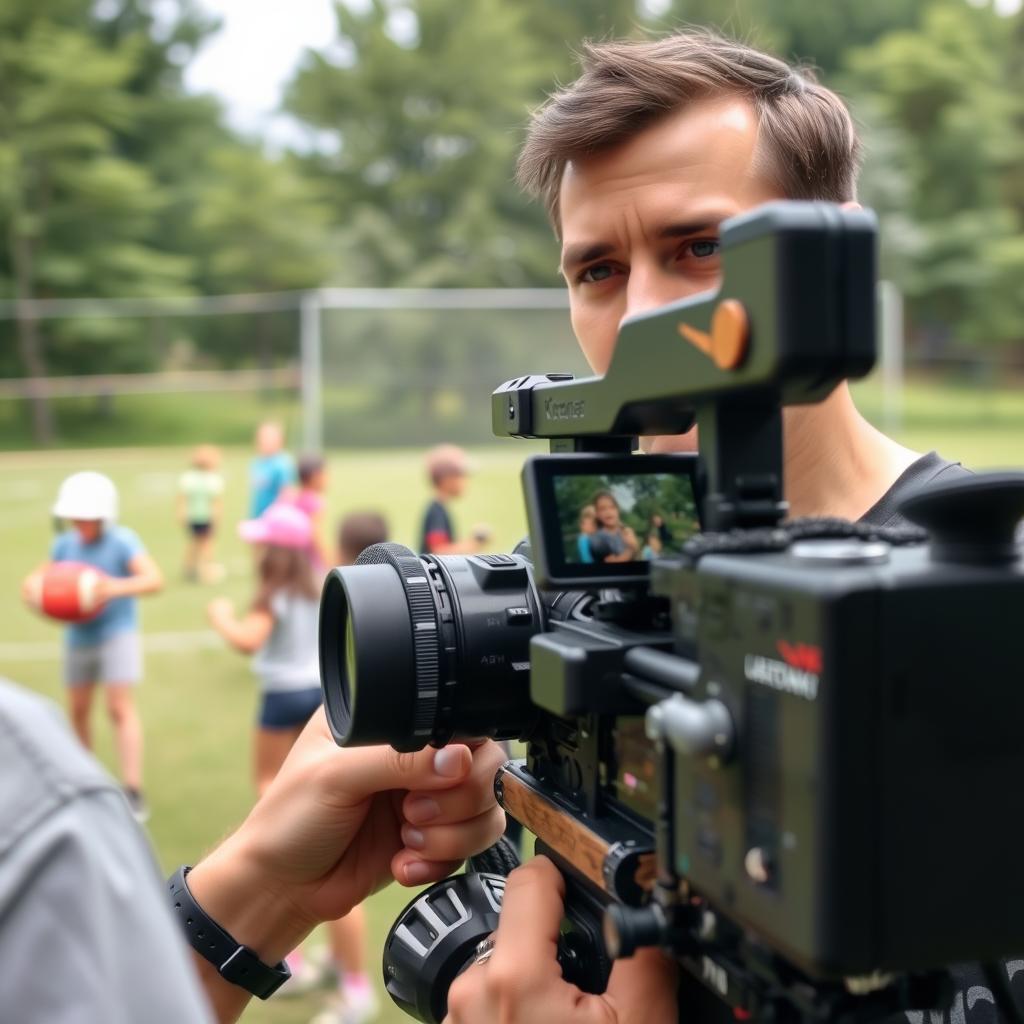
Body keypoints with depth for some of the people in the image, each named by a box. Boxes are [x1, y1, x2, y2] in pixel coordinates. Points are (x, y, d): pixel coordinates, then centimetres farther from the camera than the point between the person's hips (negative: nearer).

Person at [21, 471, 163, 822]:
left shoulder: (122, 541, -16)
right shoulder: (65, 544, -1)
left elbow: (154, 579, -26)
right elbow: (39, 576, 8)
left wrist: (117, 587, -43)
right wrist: (32, 586, -16)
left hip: (117, 633, -5)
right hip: (78, 636, 5)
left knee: (120, 707, -13)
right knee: (78, 709, 14)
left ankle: (133, 793, -13)